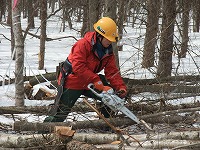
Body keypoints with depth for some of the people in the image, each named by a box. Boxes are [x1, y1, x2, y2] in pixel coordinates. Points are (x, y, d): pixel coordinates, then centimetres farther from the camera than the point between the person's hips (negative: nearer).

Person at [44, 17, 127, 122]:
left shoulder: (108, 51, -1)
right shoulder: (83, 45, -24)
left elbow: (112, 72, -4)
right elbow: (78, 67, -32)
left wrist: (121, 88, -21)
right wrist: (97, 83, -36)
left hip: (89, 84, 7)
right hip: (73, 83, -7)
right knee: (61, 113, -10)